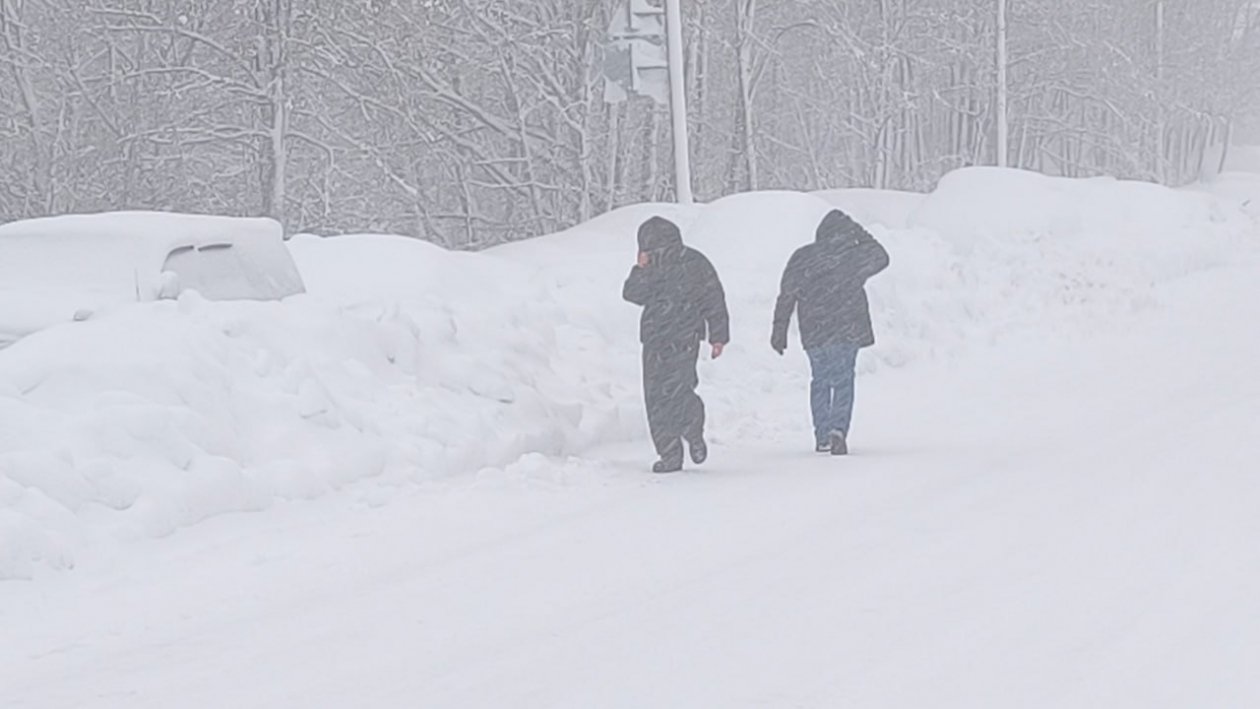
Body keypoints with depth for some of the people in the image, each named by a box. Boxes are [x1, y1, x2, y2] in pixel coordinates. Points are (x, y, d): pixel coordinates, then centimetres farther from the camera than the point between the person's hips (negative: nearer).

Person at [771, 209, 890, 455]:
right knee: (843, 381, 0)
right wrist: (860, 234, 20)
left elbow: (786, 297, 3)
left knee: (820, 380, 16)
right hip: (847, 331, -2)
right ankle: (838, 429, -21)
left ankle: (821, 436, 15)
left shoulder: (801, 258, 2)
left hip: (813, 332, 2)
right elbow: (880, 257, 16)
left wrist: (779, 331, 9)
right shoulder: (853, 256, -4)